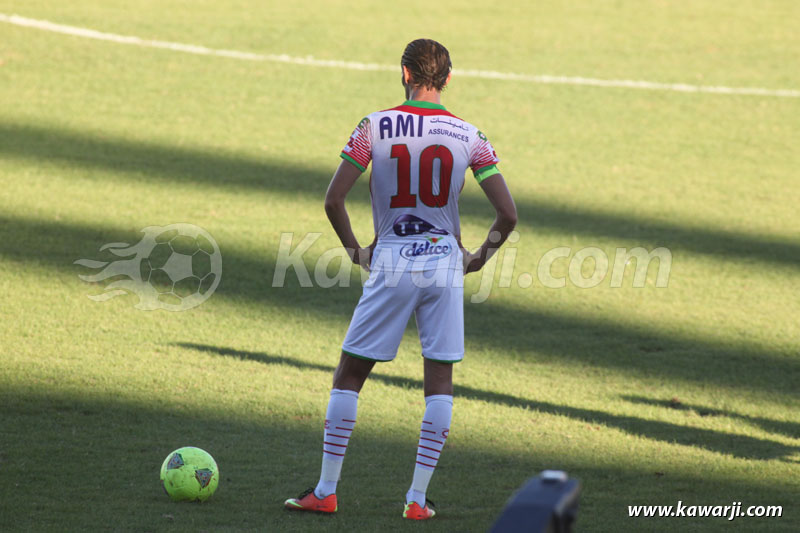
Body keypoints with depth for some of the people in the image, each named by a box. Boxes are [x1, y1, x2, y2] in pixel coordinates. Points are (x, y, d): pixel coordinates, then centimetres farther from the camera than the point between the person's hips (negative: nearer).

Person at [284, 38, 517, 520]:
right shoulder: (469, 136, 0)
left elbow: (334, 200, -8)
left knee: (350, 375, 9)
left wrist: (356, 250, 6)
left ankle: (326, 491, 9)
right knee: (439, 381, 8)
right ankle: (418, 498, 3)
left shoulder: (375, 127, -4)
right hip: (444, 264, 1)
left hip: (391, 263, -1)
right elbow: (508, 214, -5)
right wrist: (480, 256, 10)